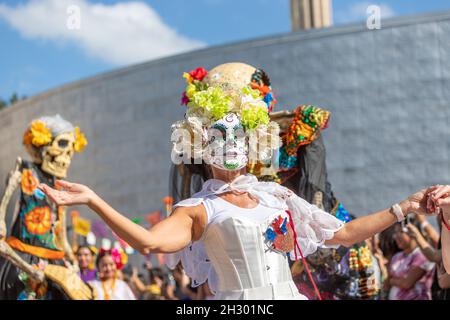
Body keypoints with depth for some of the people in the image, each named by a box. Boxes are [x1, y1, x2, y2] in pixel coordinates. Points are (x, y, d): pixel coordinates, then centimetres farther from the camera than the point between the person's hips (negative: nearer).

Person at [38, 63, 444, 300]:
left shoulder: (276, 194, 14)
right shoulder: (201, 209, -1)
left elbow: (344, 233, 18)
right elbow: (148, 241, -20)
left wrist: (403, 209, 15)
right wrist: (93, 200, -29)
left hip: (287, 294, 5)